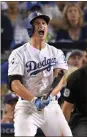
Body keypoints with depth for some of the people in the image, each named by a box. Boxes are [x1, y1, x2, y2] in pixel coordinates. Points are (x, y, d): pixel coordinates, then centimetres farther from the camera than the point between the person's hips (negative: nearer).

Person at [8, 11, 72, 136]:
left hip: (51, 105, 3)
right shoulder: (19, 54, -1)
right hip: (27, 106, -3)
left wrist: (51, 94, -24)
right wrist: (34, 100, -25)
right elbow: (14, 84, -11)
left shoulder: (56, 53, 10)